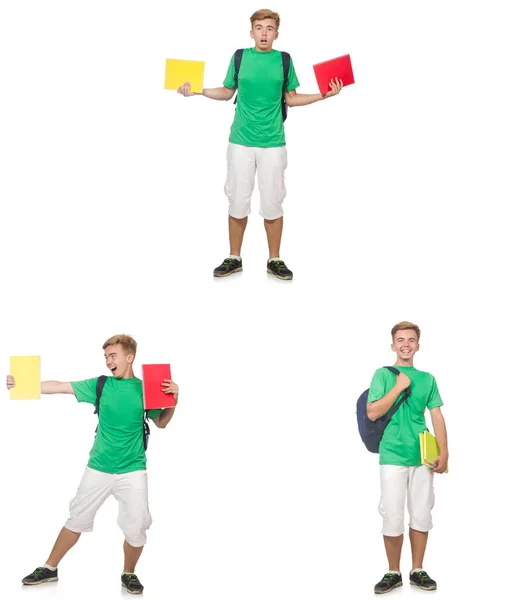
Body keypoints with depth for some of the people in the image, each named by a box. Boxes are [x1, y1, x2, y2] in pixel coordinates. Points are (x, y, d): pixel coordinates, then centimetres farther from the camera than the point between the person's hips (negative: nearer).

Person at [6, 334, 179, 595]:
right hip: (98, 469, 1)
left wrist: (173, 399, -9)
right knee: (77, 519, 10)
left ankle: (128, 574, 20)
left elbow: (161, 423, 9)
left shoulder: (145, 388, -2)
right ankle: (50, 569, 25)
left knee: (136, 528, -5)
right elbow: (59, 387, -4)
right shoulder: (100, 385, -2)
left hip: (132, 471, -1)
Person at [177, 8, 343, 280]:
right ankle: (234, 259, 18)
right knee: (238, 202, 6)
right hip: (240, 142, 1)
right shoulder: (239, 57, 1)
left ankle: (274, 260, 16)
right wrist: (196, 90, 0)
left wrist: (323, 95, -4)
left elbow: (291, 98, 8)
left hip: (272, 143, 0)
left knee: (272, 204, 3)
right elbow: (227, 92, 11)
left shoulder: (284, 60, 1)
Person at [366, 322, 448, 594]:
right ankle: (393, 573, 11)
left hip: (422, 457, 3)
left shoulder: (427, 379, 10)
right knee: (393, 518, -2)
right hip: (392, 457, -3)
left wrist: (443, 452, -3)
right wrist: (398, 387, -13)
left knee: (421, 517, 6)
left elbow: (437, 417, 7)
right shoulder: (383, 374, 1)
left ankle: (417, 571, 18)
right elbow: (372, 413, -9)